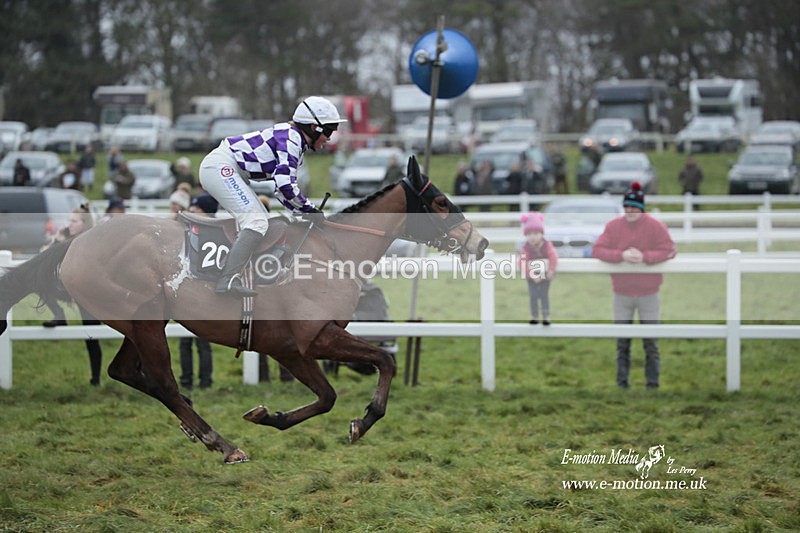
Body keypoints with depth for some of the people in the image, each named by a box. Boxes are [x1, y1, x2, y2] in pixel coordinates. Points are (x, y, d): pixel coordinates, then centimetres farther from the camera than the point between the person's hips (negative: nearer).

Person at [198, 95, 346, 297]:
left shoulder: (296, 143, 17)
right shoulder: (290, 138, -15)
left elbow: (282, 190, 18)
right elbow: (285, 185, -25)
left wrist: (308, 212, 7)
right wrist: (310, 209, -13)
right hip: (220, 167, -11)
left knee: (261, 221, 14)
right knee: (256, 221, -19)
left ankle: (226, 277, 13)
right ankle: (228, 280, -27)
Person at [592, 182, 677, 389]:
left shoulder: (656, 226, -5)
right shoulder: (613, 226, -1)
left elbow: (669, 251, -9)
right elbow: (597, 250, -5)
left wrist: (644, 257, -23)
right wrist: (622, 255, -21)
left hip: (649, 294, -2)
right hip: (621, 295, 2)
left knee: (651, 342, 3)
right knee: (622, 342, 6)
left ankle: (653, 382, 9)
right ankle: (622, 382, 13)